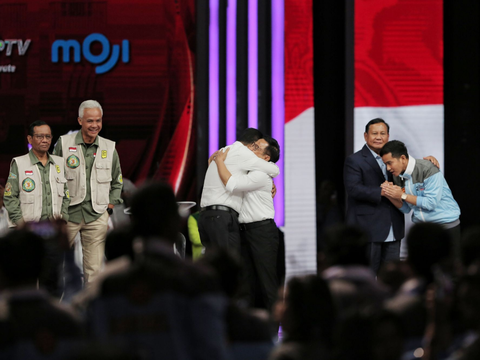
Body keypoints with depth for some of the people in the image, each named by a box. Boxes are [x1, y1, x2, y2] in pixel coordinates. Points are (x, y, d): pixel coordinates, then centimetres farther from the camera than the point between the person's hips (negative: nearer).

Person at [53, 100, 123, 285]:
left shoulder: (109, 148, 7)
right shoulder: (63, 143, 0)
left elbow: (117, 183, 18)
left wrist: (109, 207, 7)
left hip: (96, 216, 2)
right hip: (68, 214, -1)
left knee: (94, 268, -1)